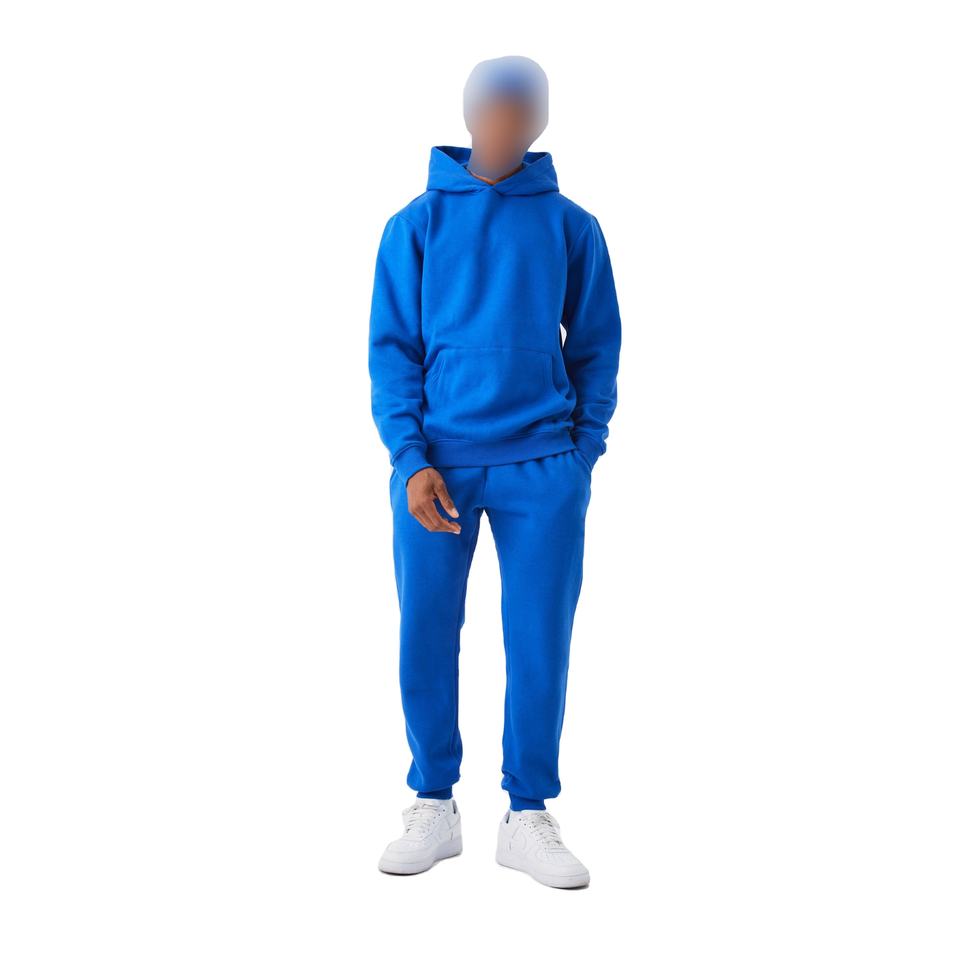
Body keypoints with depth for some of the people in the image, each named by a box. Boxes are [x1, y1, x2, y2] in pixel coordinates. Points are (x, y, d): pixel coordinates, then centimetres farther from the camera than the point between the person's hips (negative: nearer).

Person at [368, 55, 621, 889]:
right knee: (425, 642, 4)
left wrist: (583, 452, -2)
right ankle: (434, 809, 22)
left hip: (543, 468, 0)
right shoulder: (416, 223, 4)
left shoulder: (572, 226, 6)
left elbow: (597, 348, 8)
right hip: (437, 466, 0)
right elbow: (391, 349, 2)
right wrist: (411, 459, -9)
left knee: (540, 646, 3)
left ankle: (530, 817, 18)